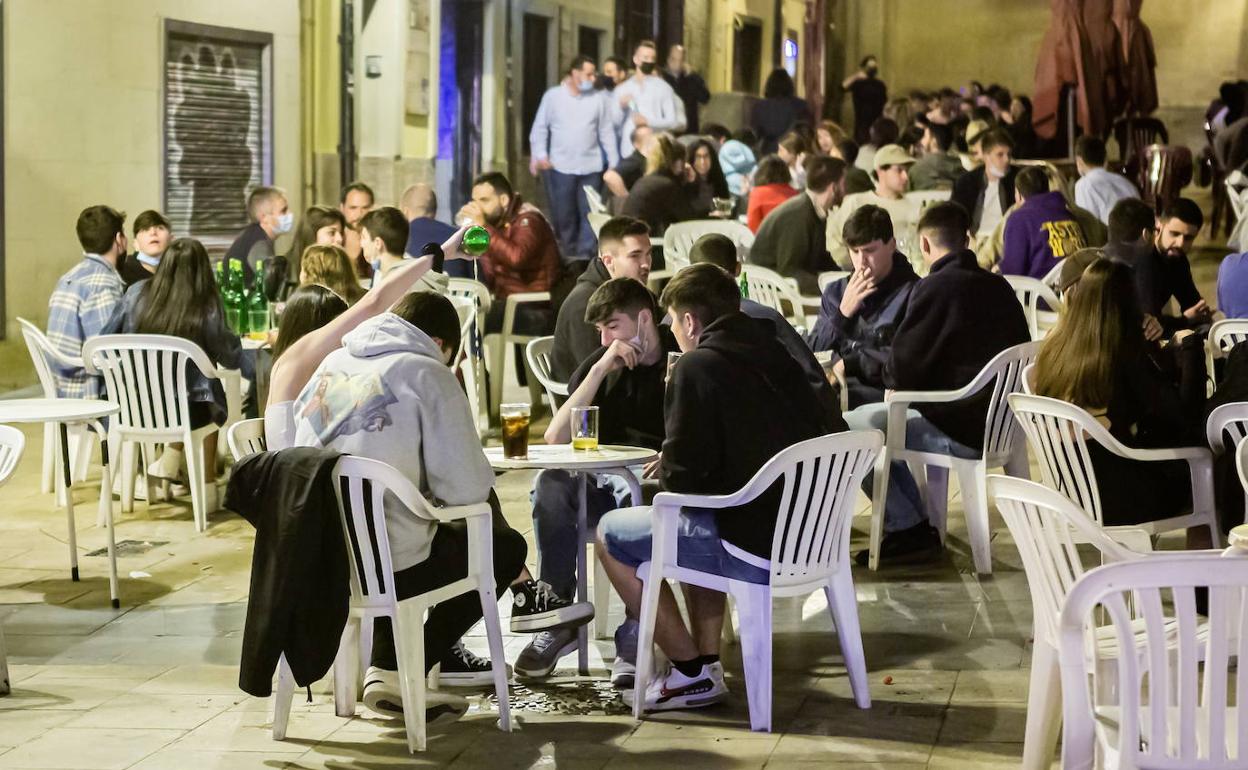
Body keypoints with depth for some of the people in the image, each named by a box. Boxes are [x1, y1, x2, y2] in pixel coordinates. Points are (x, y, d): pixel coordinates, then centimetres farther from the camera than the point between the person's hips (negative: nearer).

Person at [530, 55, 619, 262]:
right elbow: (540, 128, 3)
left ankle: (585, 253, 2)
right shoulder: (553, 96, 1)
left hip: (591, 167, 1)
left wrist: (614, 163, 4)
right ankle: (567, 251, 19)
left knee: (590, 213, -2)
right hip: (561, 167, -1)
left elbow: (606, 133, 7)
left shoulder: (596, 99, 5)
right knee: (563, 213, 5)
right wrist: (540, 155, -8)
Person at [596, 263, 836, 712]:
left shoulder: (697, 368, -11)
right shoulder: (778, 357, 10)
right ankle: (707, 660, 28)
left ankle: (692, 673, 11)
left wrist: (665, 470, 11)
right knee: (694, 524, 35)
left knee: (611, 534, 10)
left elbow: (681, 477, -15)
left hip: (755, 551, -8)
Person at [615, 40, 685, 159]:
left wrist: (649, 121, -14)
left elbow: (673, 121, -1)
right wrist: (621, 107, -4)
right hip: (629, 152, 2)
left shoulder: (662, 87, 5)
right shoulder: (621, 89, 13)